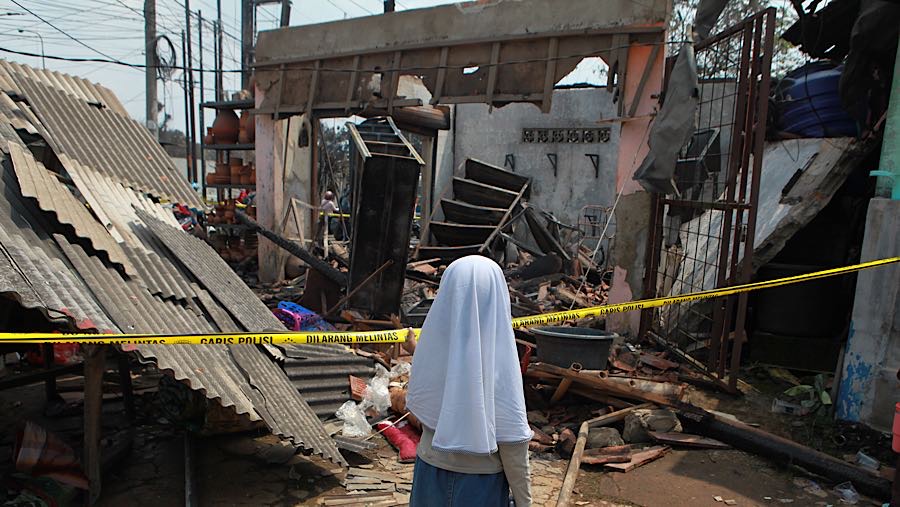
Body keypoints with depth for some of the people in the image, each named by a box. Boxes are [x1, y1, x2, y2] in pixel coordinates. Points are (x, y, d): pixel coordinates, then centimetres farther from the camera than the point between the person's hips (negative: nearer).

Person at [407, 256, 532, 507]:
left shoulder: (431, 343, -13)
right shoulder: (499, 356, -22)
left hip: (431, 469, 3)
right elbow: (511, 435, -17)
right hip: (481, 477, -3)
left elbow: (416, 404, 2)